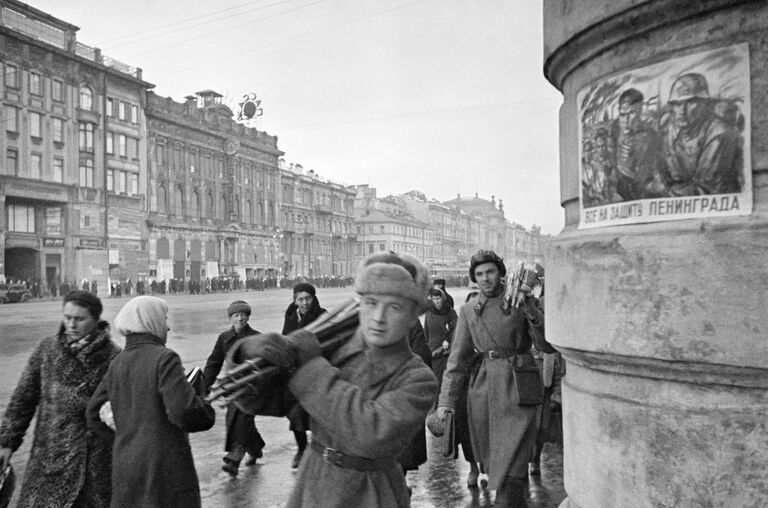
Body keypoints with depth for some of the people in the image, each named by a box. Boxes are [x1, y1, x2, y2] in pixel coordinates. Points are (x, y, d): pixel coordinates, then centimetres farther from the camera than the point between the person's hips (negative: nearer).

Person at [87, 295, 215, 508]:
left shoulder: (117, 364, 8)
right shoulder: (164, 358, -15)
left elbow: (94, 413, 14)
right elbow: (184, 412, -23)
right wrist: (207, 412, -4)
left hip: (125, 467, 7)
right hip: (165, 467, -7)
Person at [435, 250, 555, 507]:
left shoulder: (520, 302, -2)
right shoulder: (468, 310, 6)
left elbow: (548, 346, -7)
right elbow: (458, 358, 4)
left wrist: (531, 312, -22)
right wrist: (446, 401, -4)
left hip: (516, 388, -4)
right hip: (481, 389, 4)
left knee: (509, 468, -9)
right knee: (489, 460, 16)